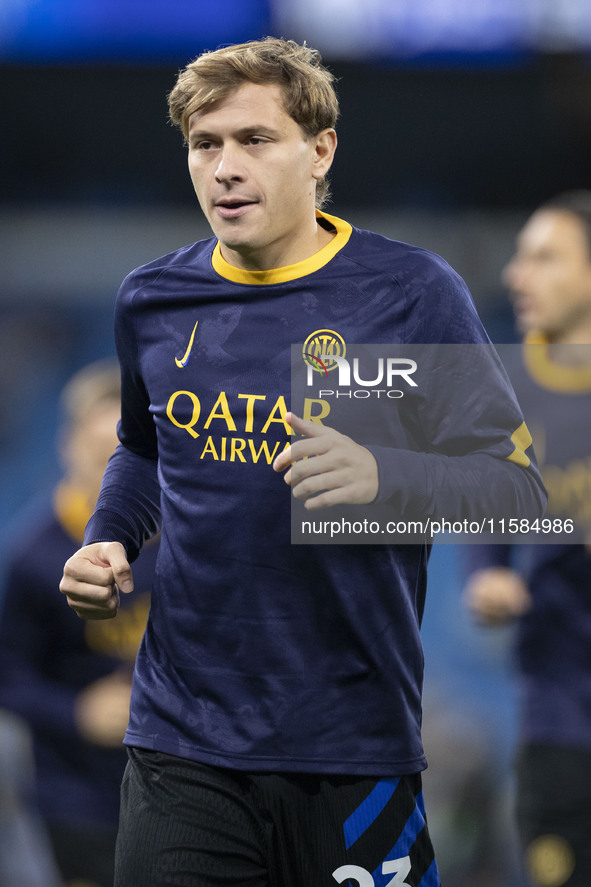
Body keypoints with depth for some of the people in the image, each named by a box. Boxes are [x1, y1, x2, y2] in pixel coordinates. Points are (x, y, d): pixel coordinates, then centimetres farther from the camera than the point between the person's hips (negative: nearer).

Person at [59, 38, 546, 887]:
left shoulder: (410, 293, -5)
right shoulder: (152, 301, 8)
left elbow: (517, 486, -7)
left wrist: (380, 475, -24)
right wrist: (107, 543, 7)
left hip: (356, 744, -3)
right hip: (182, 740, 3)